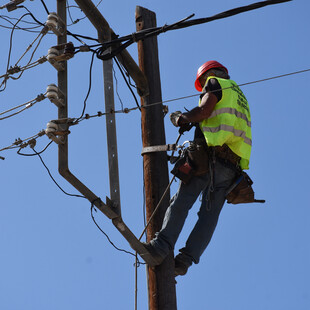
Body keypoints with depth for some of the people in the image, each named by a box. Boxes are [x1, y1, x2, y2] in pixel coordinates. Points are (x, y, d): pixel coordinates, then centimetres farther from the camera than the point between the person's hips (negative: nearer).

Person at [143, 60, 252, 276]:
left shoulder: (216, 83, 11)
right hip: (233, 165, 7)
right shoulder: (240, 97, 34)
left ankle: (162, 245, -20)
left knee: (182, 201, -10)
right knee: (210, 214, -1)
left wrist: (181, 119, 9)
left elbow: (204, 111, -7)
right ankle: (186, 258, -11)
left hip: (212, 153, -7)